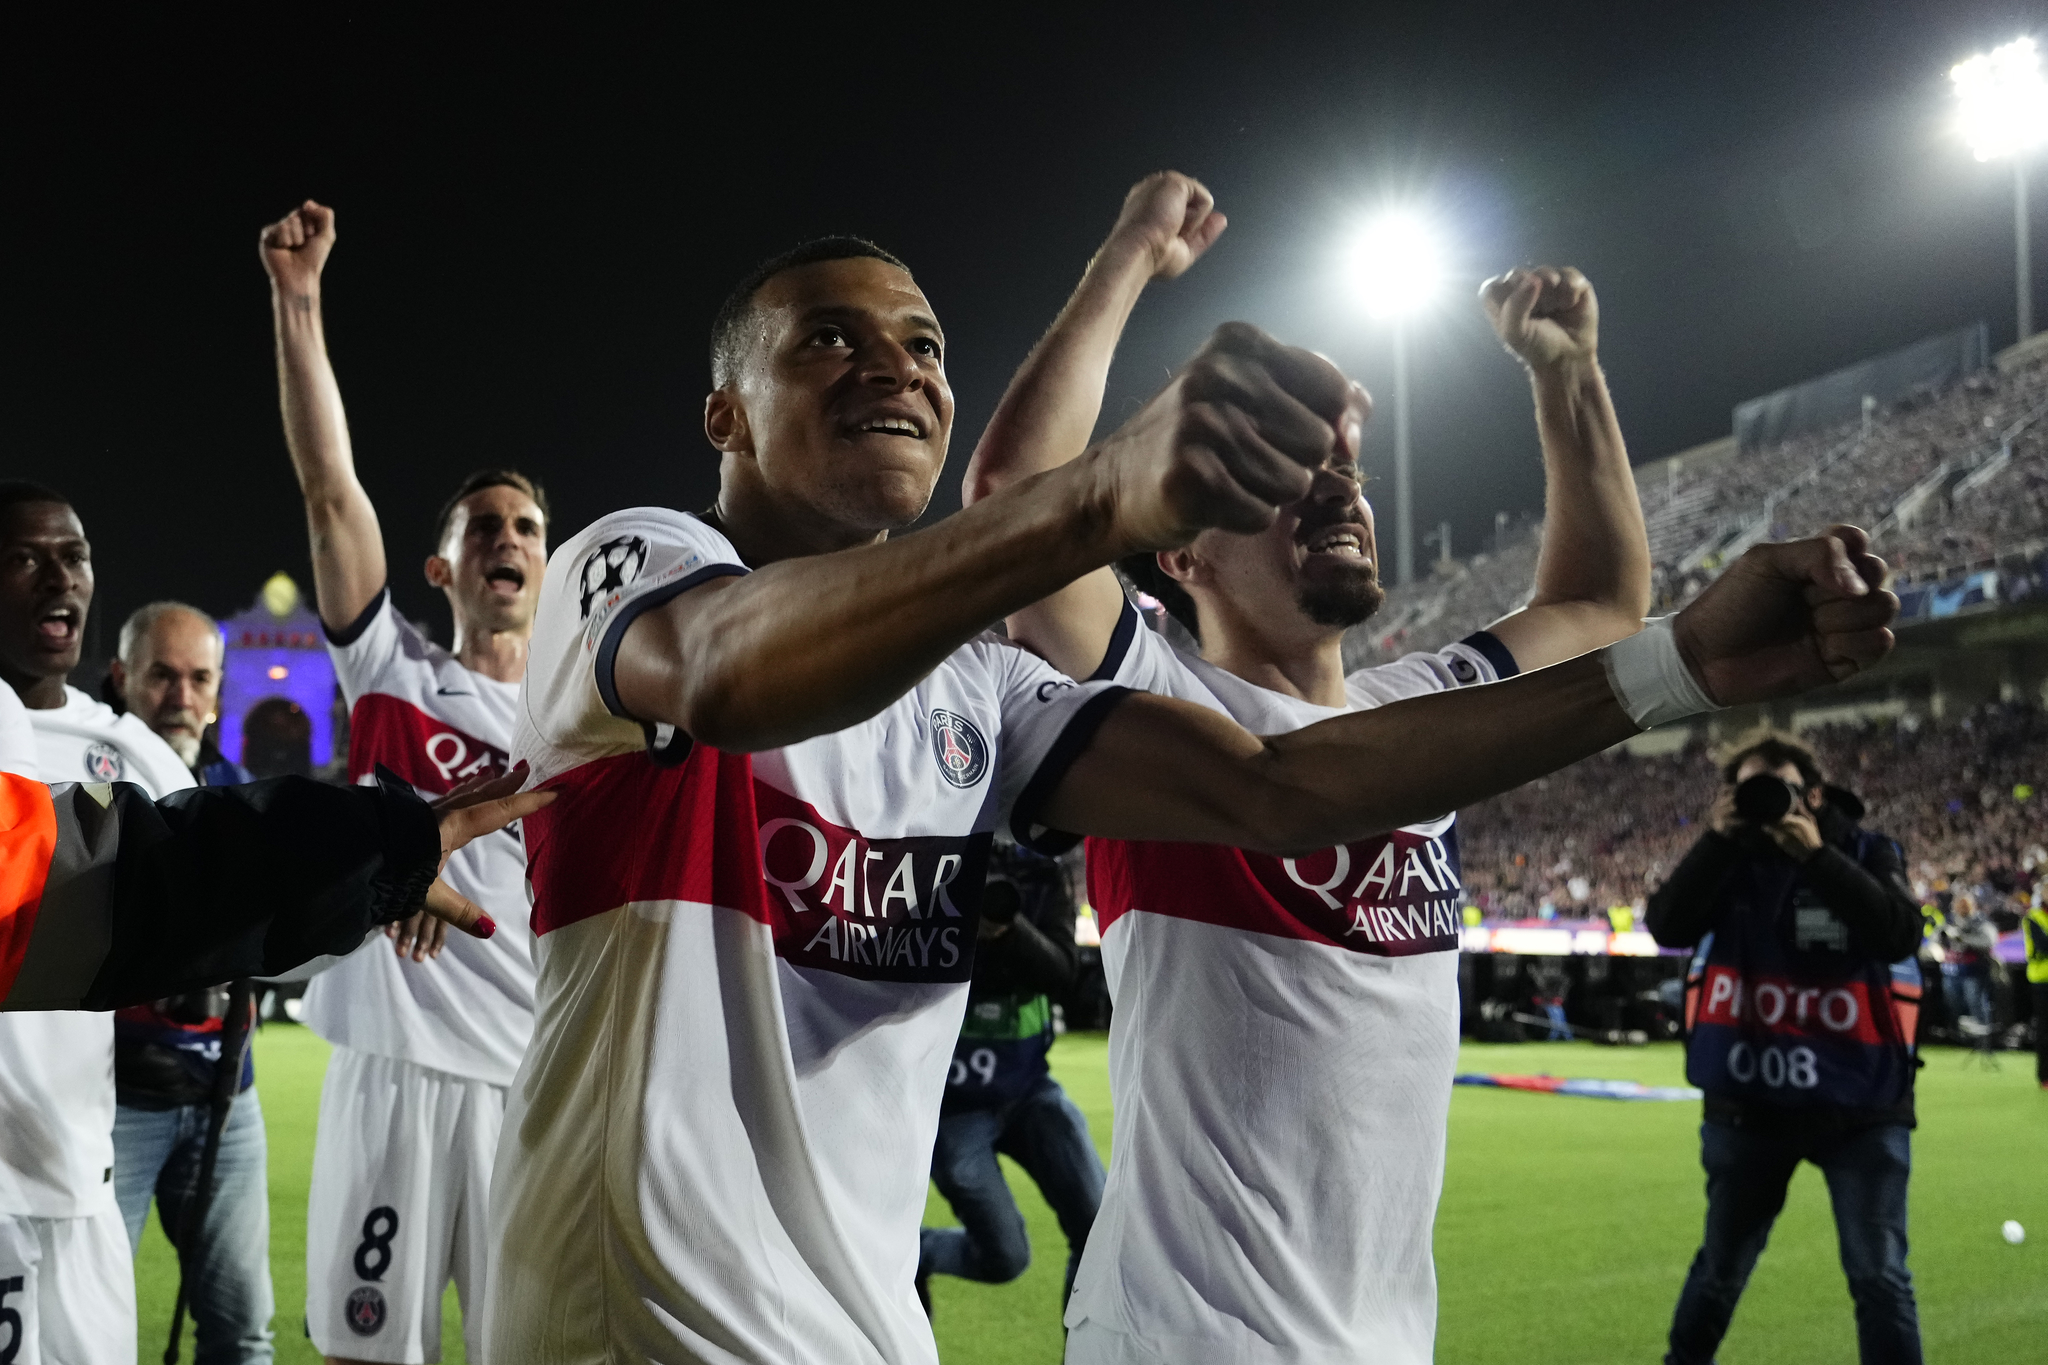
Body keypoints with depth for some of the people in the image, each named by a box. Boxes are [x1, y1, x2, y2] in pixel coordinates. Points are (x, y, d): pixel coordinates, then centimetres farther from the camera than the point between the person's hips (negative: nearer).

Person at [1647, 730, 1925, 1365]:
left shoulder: (1866, 853, -5)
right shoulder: (1729, 857, 0)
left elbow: (1901, 935, -22)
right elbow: (1666, 927, -13)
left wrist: (1817, 856, -26)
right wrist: (1716, 842, -21)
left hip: (1859, 1099, -2)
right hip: (1749, 1100, 2)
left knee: (1880, 1277, -1)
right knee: (1721, 1265, 18)